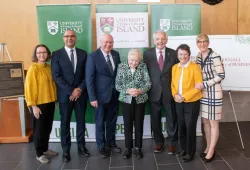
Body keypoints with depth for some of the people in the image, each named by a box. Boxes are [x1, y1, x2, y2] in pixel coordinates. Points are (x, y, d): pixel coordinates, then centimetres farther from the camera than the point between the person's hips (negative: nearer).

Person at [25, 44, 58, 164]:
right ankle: (39, 154, 21)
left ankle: (45, 149, 34)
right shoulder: (33, 69, -12)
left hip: (50, 102, 6)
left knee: (48, 128, 16)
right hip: (39, 104, -6)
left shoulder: (48, 67, 6)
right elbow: (29, 88, -13)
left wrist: (54, 98, 10)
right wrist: (33, 105, -16)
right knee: (39, 129, 6)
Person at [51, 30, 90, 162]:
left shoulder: (83, 54, 6)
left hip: (80, 93, 2)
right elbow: (56, 76, -8)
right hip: (65, 94, -2)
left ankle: (81, 146, 26)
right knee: (65, 123, 7)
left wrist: (80, 89, -9)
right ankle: (66, 150, 20)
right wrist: (70, 91, -14)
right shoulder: (56, 54, -1)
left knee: (81, 121, 11)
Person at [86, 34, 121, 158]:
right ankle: (101, 146, 27)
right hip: (101, 95, -4)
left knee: (112, 121, 17)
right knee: (100, 122, 10)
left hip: (114, 94, 5)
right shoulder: (93, 56, -11)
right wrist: (92, 97, -16)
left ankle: (111, 143, 35)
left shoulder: (116, 54, 5)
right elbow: (89, 78, -13)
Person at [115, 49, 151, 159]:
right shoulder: (121, 66, -3)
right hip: (126, 100, 0)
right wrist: (127, 91, -20)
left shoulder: (143, 66, -3)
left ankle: (138, 147, 24)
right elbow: (117, 85, -5)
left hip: (140, 100, 0)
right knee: (127, 124, 8)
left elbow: (148, 83, -4)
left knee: (139, 124, 9)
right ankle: (128, 148, 22)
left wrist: (140, 91, -21)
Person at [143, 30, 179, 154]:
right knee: (155, 119, 12)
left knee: (171, 118, 10)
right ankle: (159, 142, 30)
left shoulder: (173, 53, 1)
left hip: (169, 92, 0)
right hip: (154, 92, 1)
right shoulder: (147, 54, 0)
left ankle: (171, 143, 27)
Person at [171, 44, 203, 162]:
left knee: (190, 128, 3)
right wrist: (175, 95, -9)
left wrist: (185, 96, -19)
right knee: (181, 127, 14)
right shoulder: (175, 67, 6)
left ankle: (190, 152, 19)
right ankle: (183, 149, 31)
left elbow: (199, 86, -14)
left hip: (192, 102, -5)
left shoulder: (195, 67, -11)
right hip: (179, 103, 5)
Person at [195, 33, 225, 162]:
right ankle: (208, 147, 28)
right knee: (205, 121, 14)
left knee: (213, 123, 4)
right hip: (202, 93, 7)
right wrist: (199, 86, 2)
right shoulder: (198, 57, 7)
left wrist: (205, 84, -19)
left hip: (213, 93, -7)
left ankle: (211, 150, 17)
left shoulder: (215, 57, -14)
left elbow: (221, 75, -15)